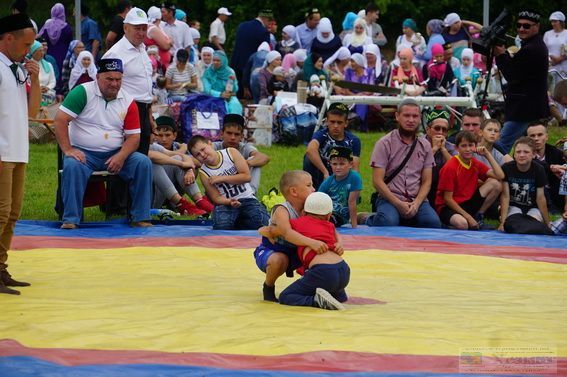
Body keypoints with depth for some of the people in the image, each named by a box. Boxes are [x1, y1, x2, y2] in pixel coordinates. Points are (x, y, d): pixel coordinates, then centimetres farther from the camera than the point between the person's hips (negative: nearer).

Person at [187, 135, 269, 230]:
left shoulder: (231, 153, -3)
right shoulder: (204, 172, -3)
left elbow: (247, 176, -8)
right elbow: (216, 198, -5)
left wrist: (222, 178, -11)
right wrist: (230, 202, -27)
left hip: (247, 198, 1)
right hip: (225, 202, -1)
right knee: (221, 226, -33)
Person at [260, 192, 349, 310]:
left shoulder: (297, 223, 12)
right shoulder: (330, 226, 21)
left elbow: (263, 231, 21)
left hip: (323, 272, -6)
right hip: (344, 271, 6)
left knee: (285, 297, 3)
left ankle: (317, 300, -20)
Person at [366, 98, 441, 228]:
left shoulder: (425, 146, 12)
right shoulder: (384, 144, -1)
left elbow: (426, 181, 9)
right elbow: (377, 181, -6)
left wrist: (416, 204, -10)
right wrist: (398, 204, -16)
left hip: (417, 200, 3)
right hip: (389, 199, -3)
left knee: (433, 222, -28)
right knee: (388, 222, -36)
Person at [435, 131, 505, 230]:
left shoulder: (475, 164, 5)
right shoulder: (450, 168, -15)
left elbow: (500, 176, -5)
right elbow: (448, 198, -15)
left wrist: (487, 155, -6)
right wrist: (468, 217, -19)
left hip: (468, 203, 7)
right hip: (449, 207, -7)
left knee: (495, 184, -8)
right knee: (462, 224, -42)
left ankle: (479, 216, 2)